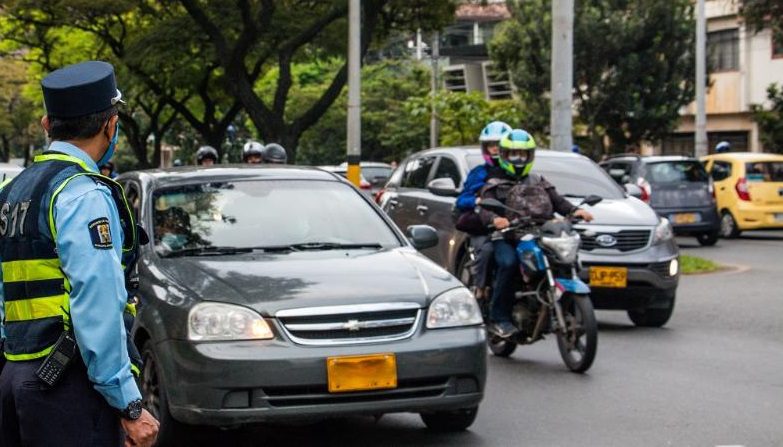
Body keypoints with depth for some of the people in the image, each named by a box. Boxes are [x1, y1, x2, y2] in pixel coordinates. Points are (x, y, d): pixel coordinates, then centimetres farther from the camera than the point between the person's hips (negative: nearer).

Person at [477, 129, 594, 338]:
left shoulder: (539, 182, 28)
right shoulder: (494, 185, 14)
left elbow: (557, 201, 16)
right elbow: (485, 209, -4)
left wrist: (575, 210, -6)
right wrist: (494, 219, -28)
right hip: (507, 238, -4)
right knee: (508, 263, -34)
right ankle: (498, 318, -26)